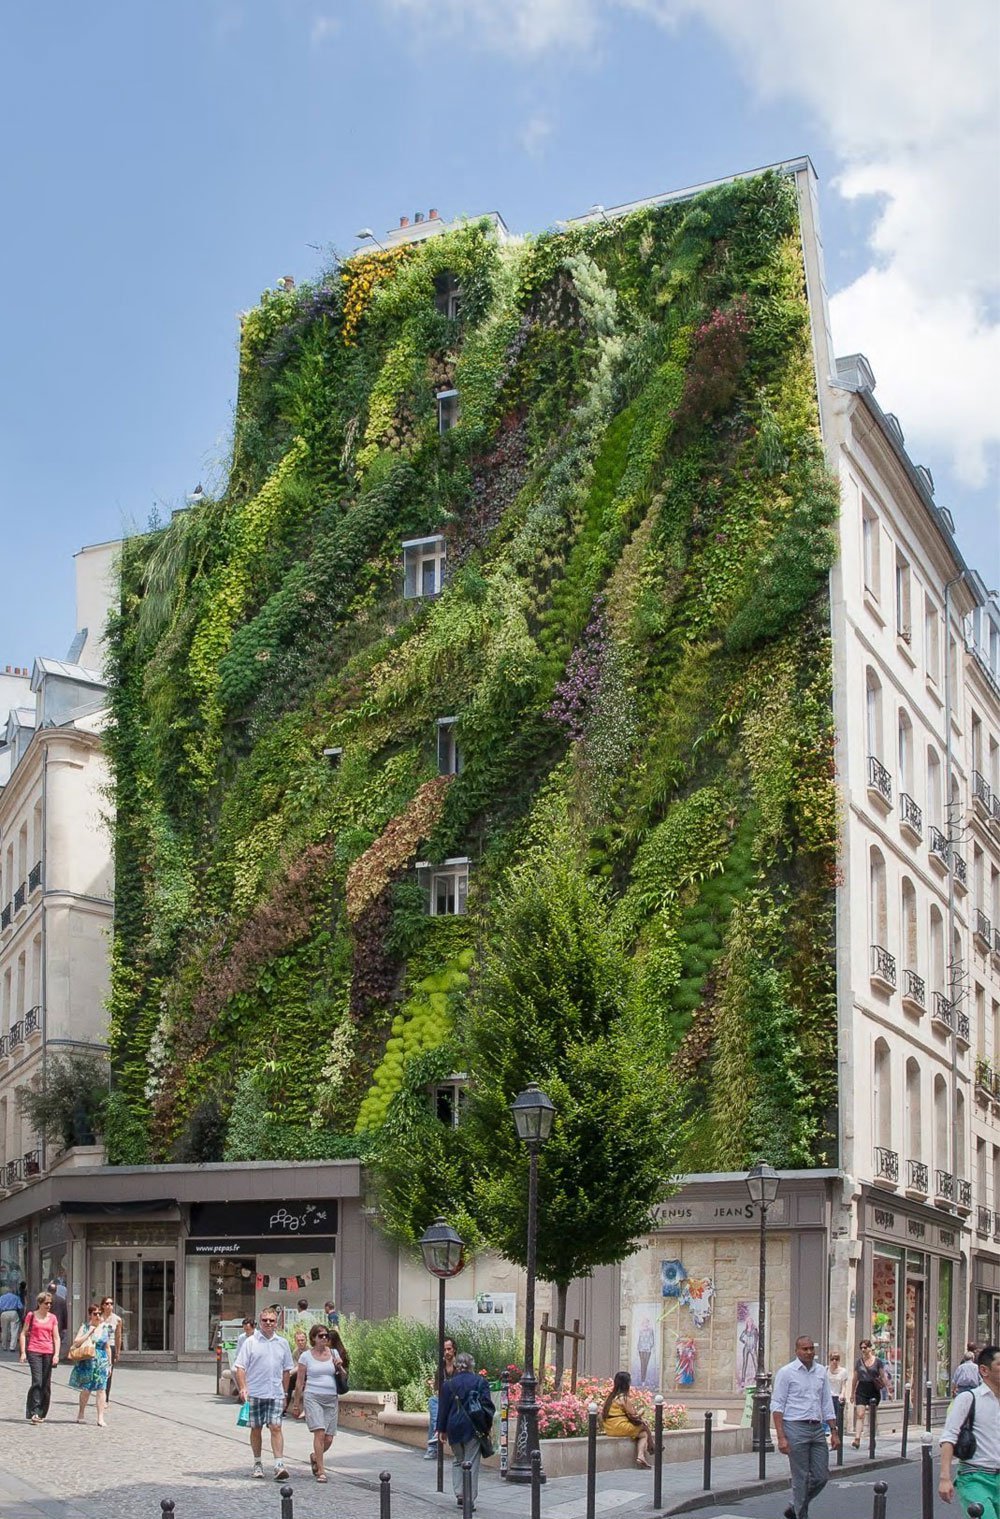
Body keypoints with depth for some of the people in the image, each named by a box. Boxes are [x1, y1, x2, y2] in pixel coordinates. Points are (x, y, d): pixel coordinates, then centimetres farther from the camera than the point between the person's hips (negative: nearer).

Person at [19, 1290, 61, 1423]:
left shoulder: (52, 1318, 10)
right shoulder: (31, 1315, 3)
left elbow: (56, 1338, 9)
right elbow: (23, 1334, 4)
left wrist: (56, 1354, -2)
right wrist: (23, 1352, -4)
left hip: (48, 1352, 3)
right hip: (34, 1352, -3)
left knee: (46, 1384, 4)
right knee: (37, 1381, -16)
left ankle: (42, 1414, 13)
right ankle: (34, 1412, -15)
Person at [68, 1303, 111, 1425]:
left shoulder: (104, 1328, 9)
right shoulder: (85, 1327, 0)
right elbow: (76, 1342, -12)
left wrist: (109, 1363, 13)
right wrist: (89, 1332, -15)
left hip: (102, 1362, 2)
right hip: (87, 1362, -2)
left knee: (100, 1389, -5)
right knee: (86, 1389, 4)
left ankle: (101, 1418, -6)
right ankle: (81, 1413, 25)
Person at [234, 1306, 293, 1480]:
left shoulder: (282, 1343, 9)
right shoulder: (251, 1342, 0)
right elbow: (240, 1367, -3)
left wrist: (284, 1393, 16)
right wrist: (243, 1388, -15)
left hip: (275, 1394, 1)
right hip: (255, 1393, -1)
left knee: (276, 1427, -8)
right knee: (256, 1429, 7)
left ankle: (279, 1465, -13)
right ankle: (257, 1464, 21)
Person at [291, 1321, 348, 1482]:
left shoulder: (334, 1353, 10)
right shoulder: (306, 1356, 2)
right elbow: (299, 1382, 5)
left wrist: (340, 1367, -4)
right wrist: (297, 1404, 5)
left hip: (331, 1399, 3)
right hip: (313, 1397, -3)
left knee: (328, 1439, 2)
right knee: (320, 1432, -18)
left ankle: (315, 1457, 32)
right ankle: (320, 1471, -11)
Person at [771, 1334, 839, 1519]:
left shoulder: (821, 1372, 11)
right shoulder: (786, 1372, -5)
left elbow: (827, 1404, 16)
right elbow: (777, 1405, -7)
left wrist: (834, 1431, 8)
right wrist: (781, 1437, -15)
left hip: (817, 1429, 6)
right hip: (796, 1428, -6)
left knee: (821, 1477, 6)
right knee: (801, 1479, -2)